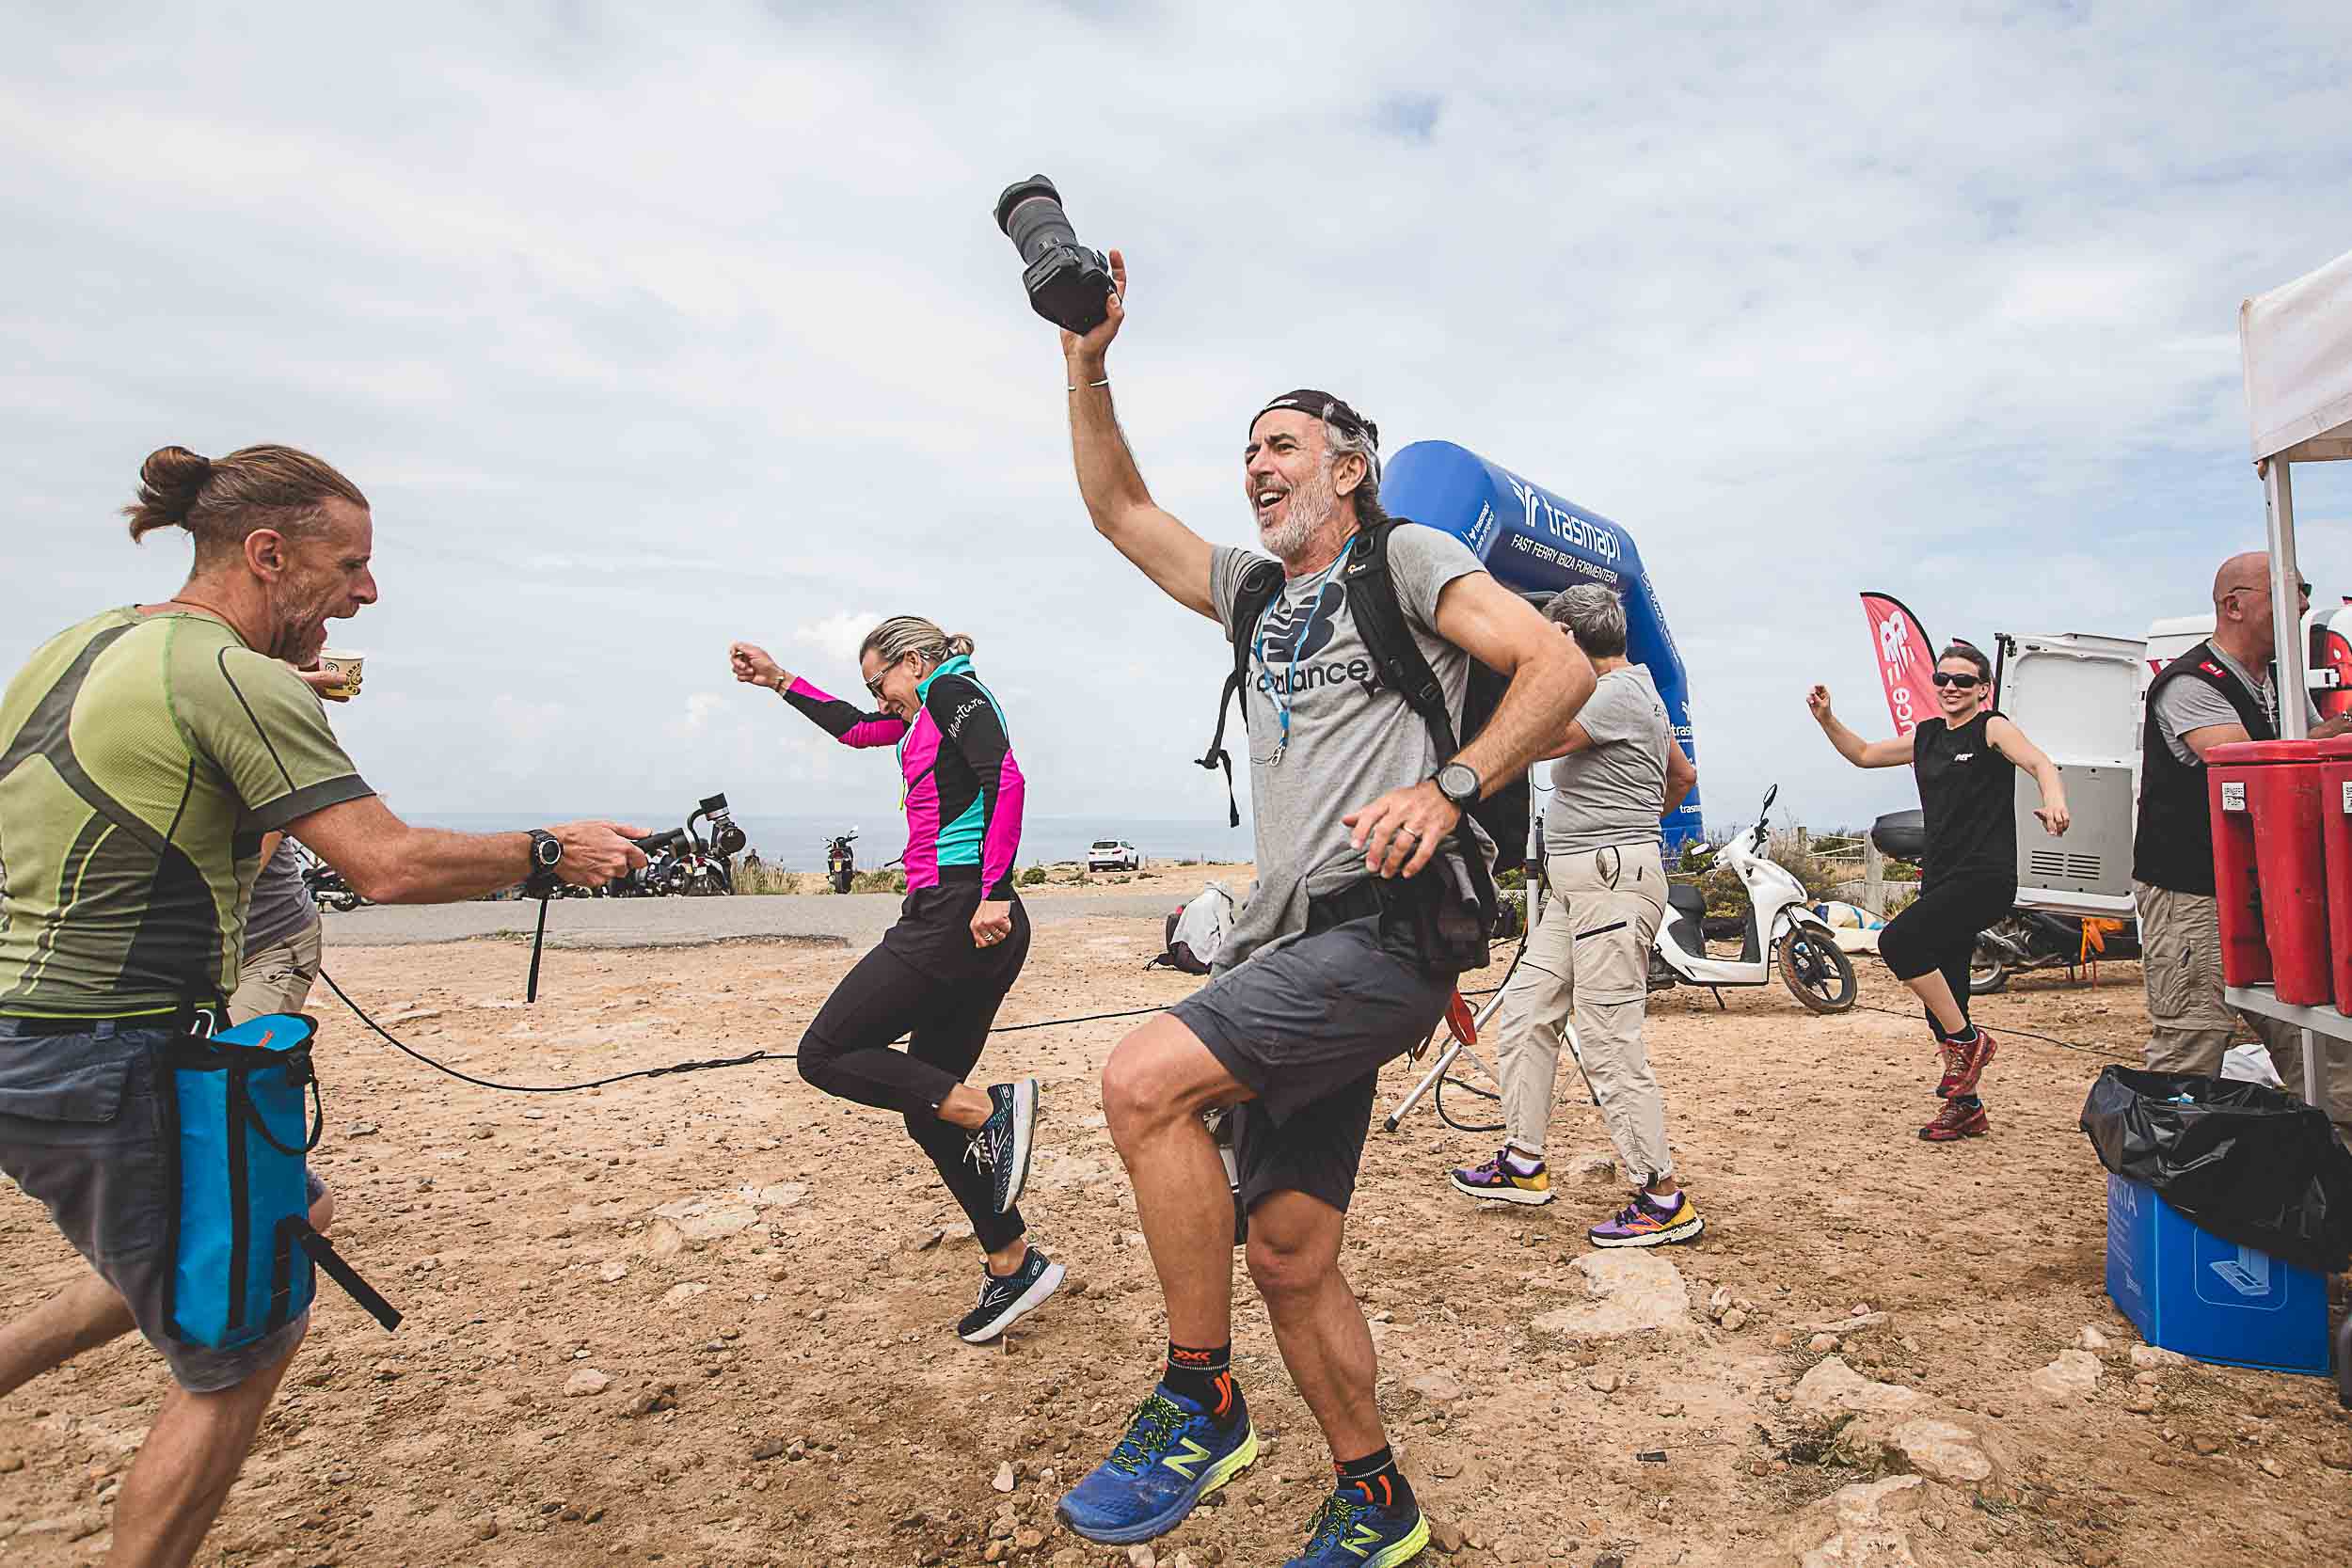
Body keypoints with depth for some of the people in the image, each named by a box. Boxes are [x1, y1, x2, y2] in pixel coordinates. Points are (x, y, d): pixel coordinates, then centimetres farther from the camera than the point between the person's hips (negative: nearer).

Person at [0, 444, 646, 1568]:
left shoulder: (91, 639, 9)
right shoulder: (236, 677, -19)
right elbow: (390, 864, -26)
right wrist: (551, 852, -12)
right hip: (109, 1067, -9)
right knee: (242, 1348, 7)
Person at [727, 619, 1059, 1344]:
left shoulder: (953, 691, -3)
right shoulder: (932, 713, 25)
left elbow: (1006, 779, -19)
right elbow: (853, 727, 41)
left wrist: (992, 894, -26)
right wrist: (779, 680, 41)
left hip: (954, 914, -10)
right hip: (966, 926, 10)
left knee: (826, 1053, -2)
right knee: (929, 1110, 12)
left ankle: (991, 1108, -15)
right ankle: (1014, 1265, 14)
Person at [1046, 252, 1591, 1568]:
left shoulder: (1404, 558, 5)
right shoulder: (1255, 588, 25)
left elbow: (1562, 667, -6)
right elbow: (1120, 508, 27)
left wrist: (1450, 785, -20)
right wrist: (1089, 362, 18)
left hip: (1387, 925, -7)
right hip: (1296, 940, 8)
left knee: (1145, 1078, -25)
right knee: (1288, 1251, 7)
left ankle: (1201, 1406, -8)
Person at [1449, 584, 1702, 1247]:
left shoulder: (1619, 693, -12)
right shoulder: (1636, 691, 20)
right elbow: (1683, 775, 30)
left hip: (1614, 881, -11)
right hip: (1578, 885, 11)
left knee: (1607, 1039, -9)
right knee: (1523, 1011, 11)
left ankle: (1664, 1200, 1)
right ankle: (1523, 1164, 19)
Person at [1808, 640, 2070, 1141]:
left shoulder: (1993, 728, -3)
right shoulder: (1926, 736, 16)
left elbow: (2040, 763, -20)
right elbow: (1864, 754, 26)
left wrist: (2053, 799, -41)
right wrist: (1826, 719, 12)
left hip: (1986, 878, -7)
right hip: (1941, 880, 8)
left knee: (1897, 941, -25)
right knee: (1943, 996, 9)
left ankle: (1967, 1041, -7)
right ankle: (1967, 1107, 21)